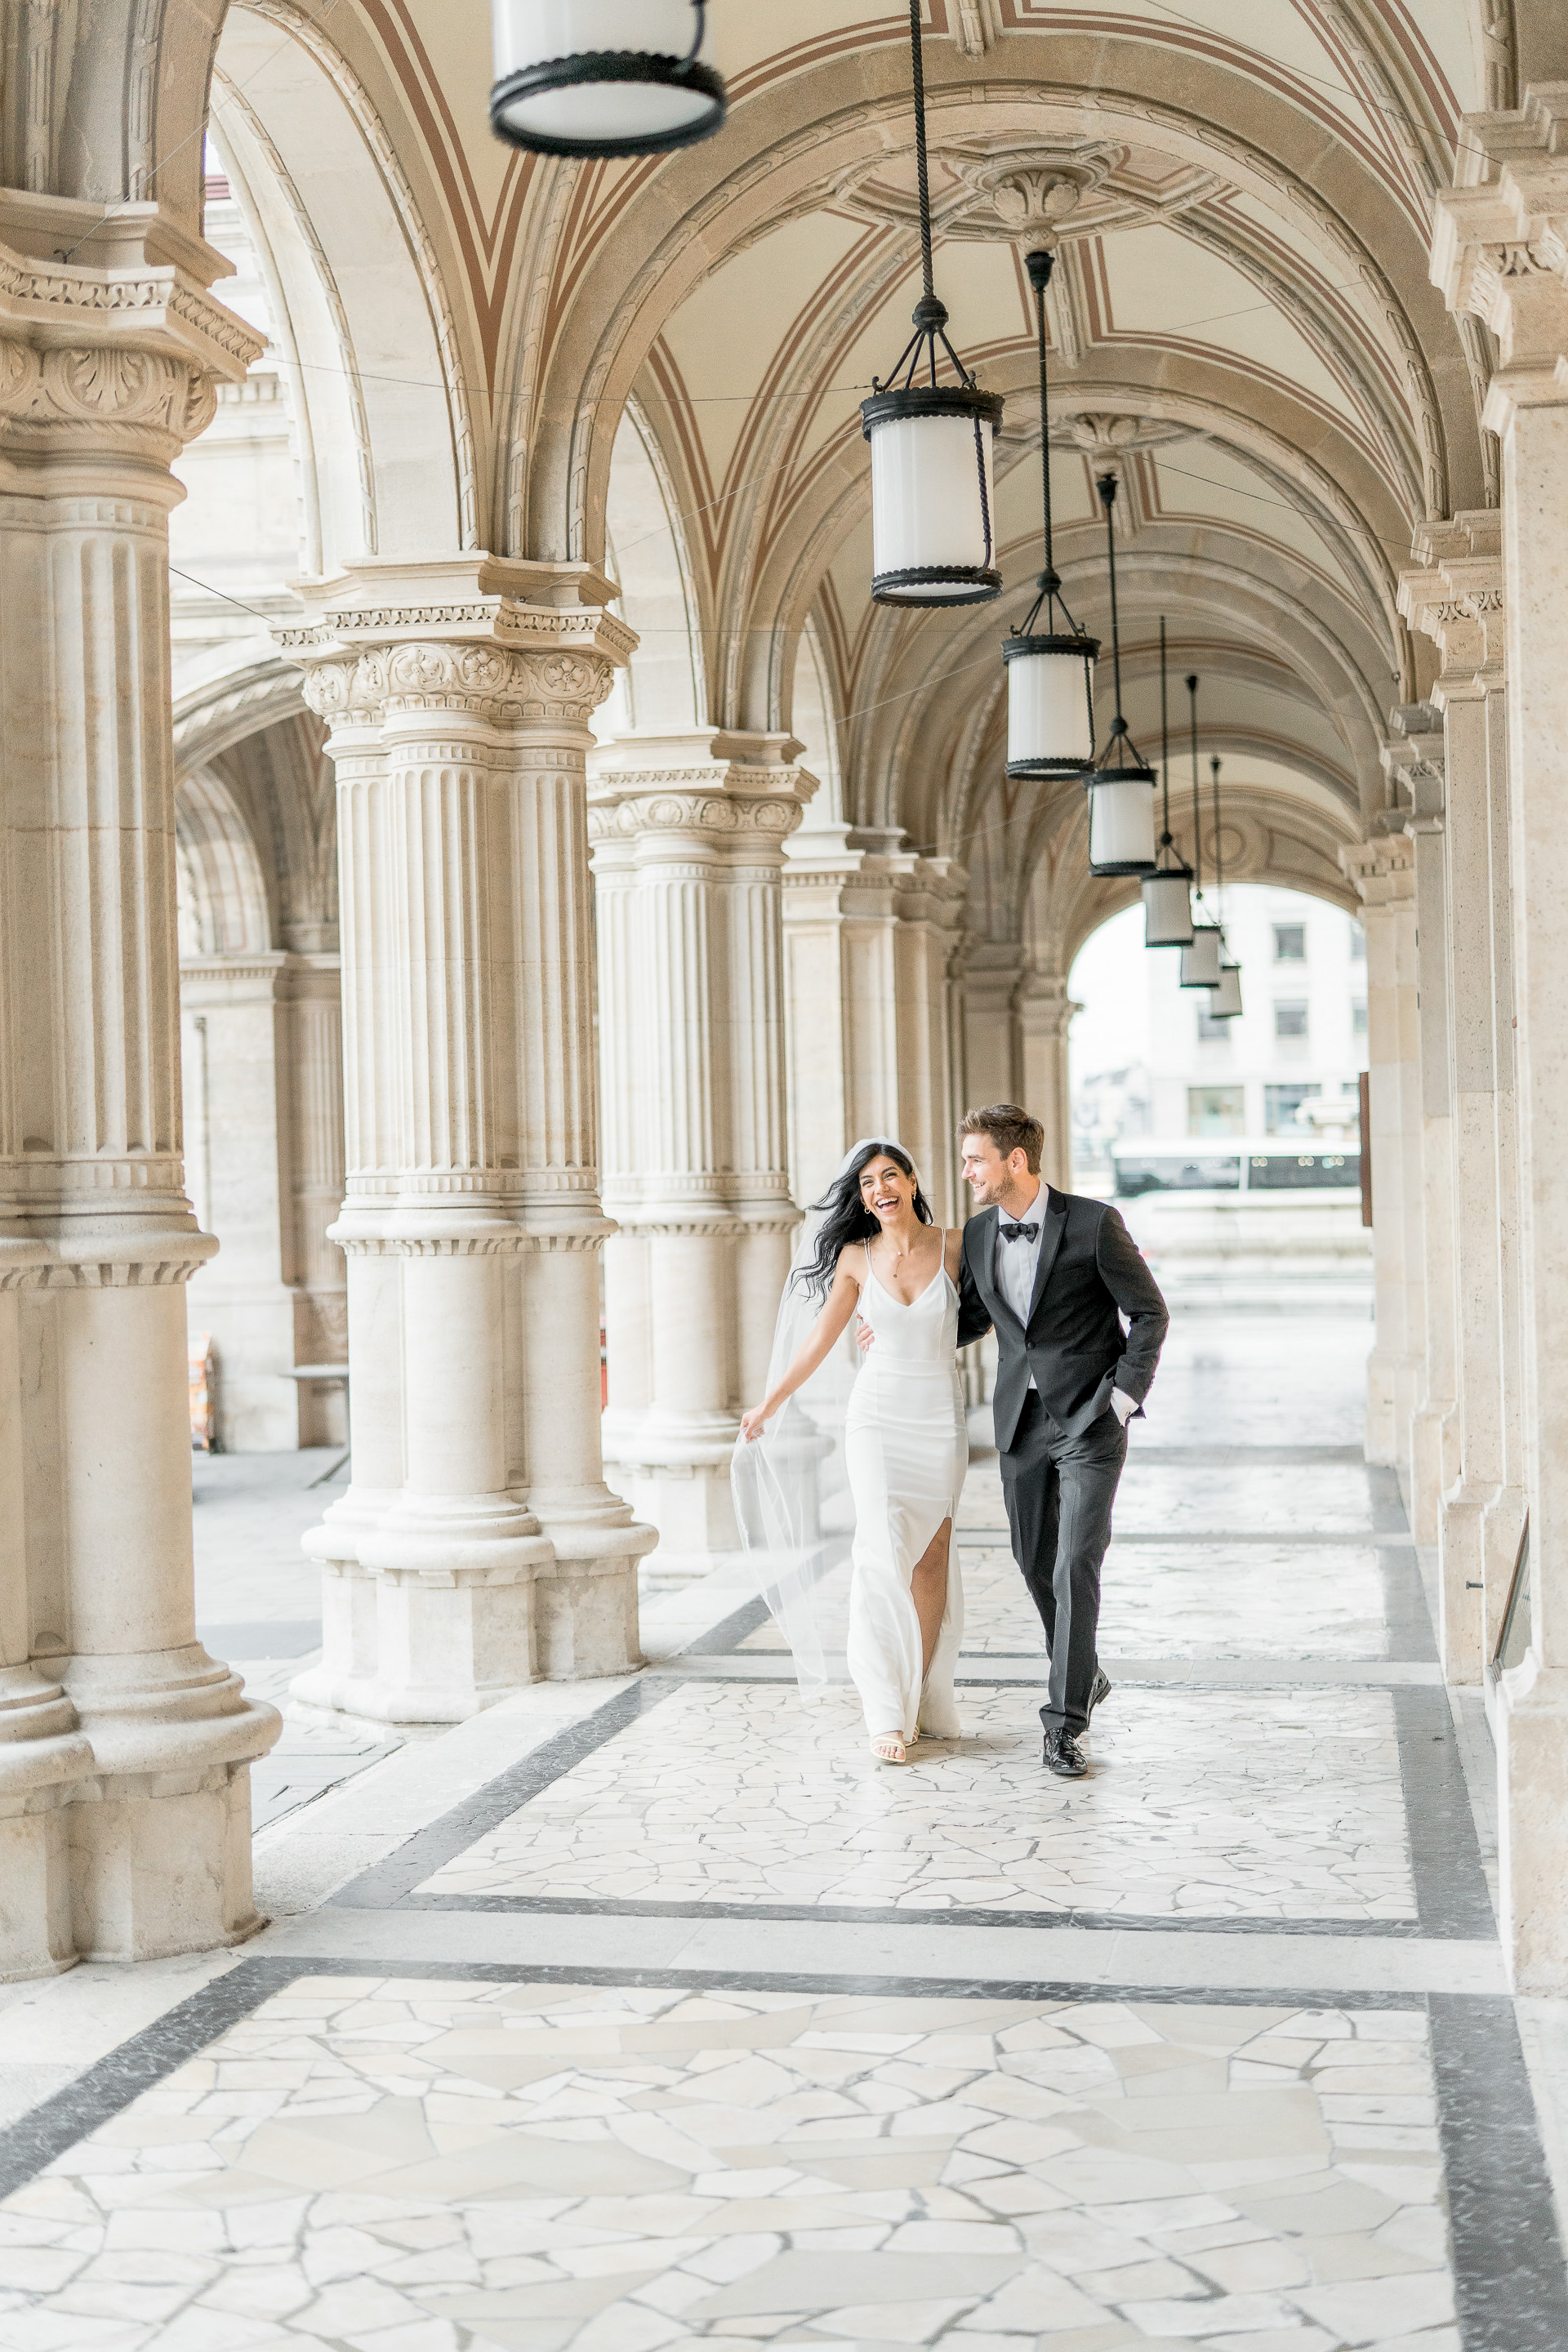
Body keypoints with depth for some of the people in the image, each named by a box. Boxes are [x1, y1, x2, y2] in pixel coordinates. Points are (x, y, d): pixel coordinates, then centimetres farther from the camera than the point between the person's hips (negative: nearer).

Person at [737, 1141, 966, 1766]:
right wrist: (767, 1405, 12)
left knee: (932, 1557, 2)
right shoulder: (856, 1259, 1)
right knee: (885, 1556, -10)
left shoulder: (954, 1246, -2)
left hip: (941, 1419, 1)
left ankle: (924, 1697, 13)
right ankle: (888, 1714, -10)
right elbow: (820, 1340, 8)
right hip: (878, 1416, 0)